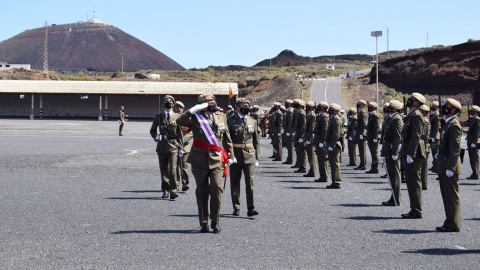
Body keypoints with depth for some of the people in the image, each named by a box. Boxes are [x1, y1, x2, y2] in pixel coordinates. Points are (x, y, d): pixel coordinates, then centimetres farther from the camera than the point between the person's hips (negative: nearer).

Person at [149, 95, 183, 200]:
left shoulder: (177, 117, 4)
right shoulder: (158, 117, 8)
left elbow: (180, 132, 7)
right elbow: (152, 130, 18)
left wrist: (181, 147, 4)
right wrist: (156, 137, -3)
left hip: (173, 146, -2)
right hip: (162, 146, 2)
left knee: (173, 169, -13)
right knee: (164, 170, 8)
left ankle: (173, 191, -13)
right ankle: (165, 191, 19)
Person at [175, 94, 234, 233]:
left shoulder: (221, 117, 12)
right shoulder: (195, 118, 3)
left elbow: (227, 138, 18)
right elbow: (180, 120, -16)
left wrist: (230, 156, 15)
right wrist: (193, 110, -18)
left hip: (217, 159, 1)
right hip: (200, 160, -1)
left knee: (216, 187, -16)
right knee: (202, 191, 4)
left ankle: (215, 221, -4)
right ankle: (204, 223, 15)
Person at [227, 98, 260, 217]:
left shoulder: (253, 121, 11)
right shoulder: (230, 121, 0)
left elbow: (256, 140, 14)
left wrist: (257, 157, 9)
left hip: (249, 155, 2)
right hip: (235, 155, -2)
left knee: (250, 181, -5)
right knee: (235, 182, 6)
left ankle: (251, 208, -6)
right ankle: (236, 208, 16)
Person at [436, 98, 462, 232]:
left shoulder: (454, 125, -16)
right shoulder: (448, 123, 15)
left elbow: (455, 149, -21)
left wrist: (450, 168, -23)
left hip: (450, 167, -10)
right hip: (444, 167, 10)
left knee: (452, 196, -3)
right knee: (447, 195, 15)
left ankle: (453, 225, 2)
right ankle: (450, 222, 22)